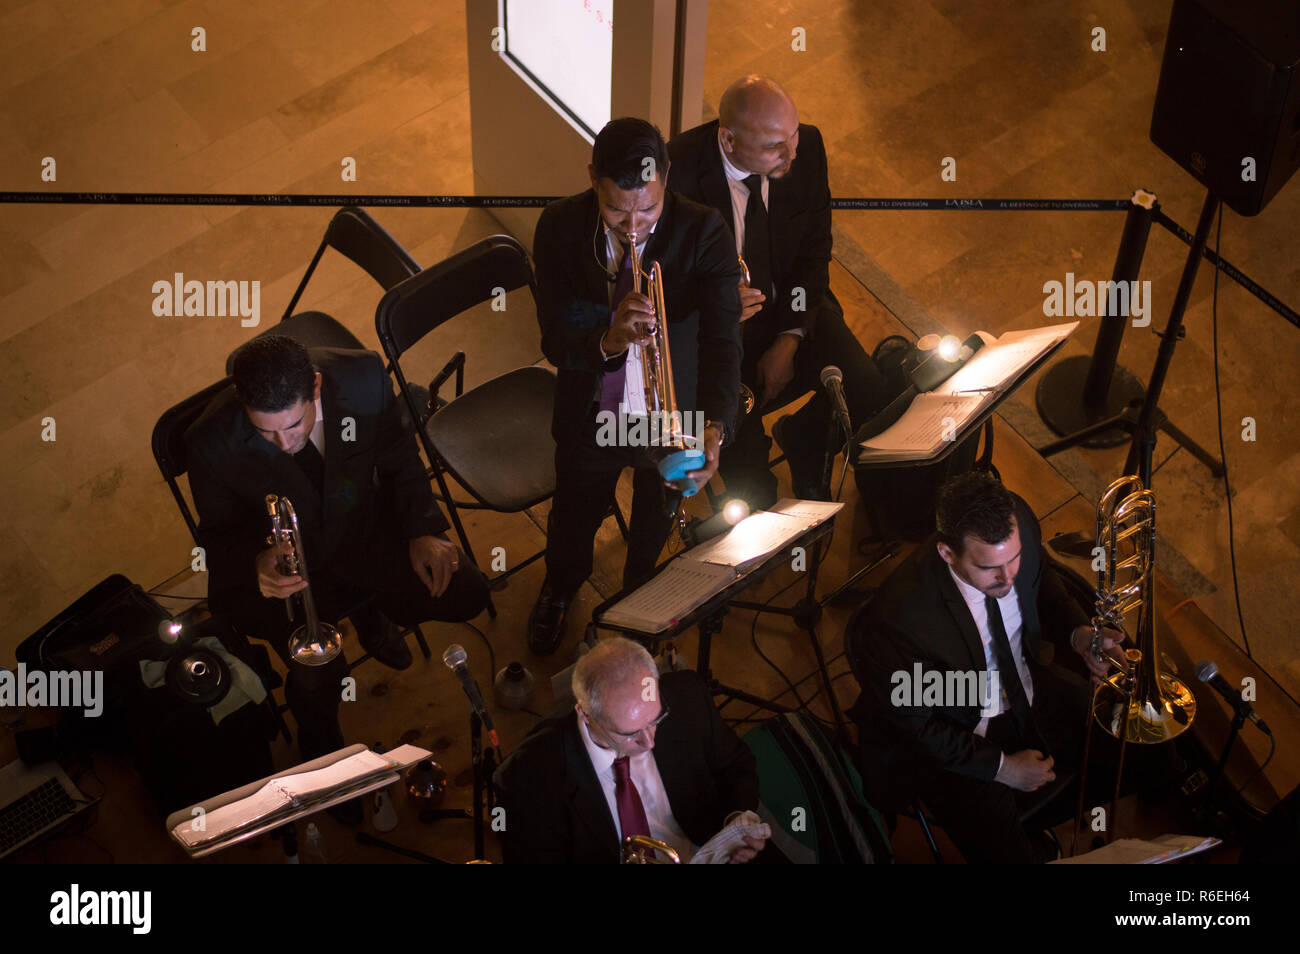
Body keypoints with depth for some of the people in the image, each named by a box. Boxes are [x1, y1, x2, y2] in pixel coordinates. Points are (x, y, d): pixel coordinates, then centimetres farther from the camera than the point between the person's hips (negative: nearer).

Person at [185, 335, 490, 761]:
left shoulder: (365, 377, -23)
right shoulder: (212, 442, -28)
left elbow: (399, 462, -2)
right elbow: (219, 535, -10)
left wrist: (421, 530, -12)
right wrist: (255, 563, -31)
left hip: (363, 528, 3)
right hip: (281, 564, -3)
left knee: (466, 594, -10)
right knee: (318, 677, -23)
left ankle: (371, 612, 24)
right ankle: (320, 743, 17)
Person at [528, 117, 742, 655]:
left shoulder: (703, 233, -25)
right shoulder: (561, 228, -20)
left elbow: (722, 341, -33)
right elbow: (554, 342, -21)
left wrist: (714, 428, -51)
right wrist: (606, 342, -45)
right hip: (591, 414, 1)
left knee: (653, 535, 25)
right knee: (572, 526, 25)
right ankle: (558, 592, 62)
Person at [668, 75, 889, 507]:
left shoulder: (807, 146, -11)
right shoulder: (676, 170, -23)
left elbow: (814, 252, 0)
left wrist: (789, 340, -11)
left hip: (791, 307, 4)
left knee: (867, 394, -16)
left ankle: (800, 441, 17)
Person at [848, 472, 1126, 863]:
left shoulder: (1018, 522, -21)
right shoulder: (898, 618, -37)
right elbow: (912, 725, -20)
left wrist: (1077, 633, -15)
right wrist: (999, 766, -16)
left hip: (1030, 691, 6)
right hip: (953, 739, -6)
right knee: (1008, 851, -18)